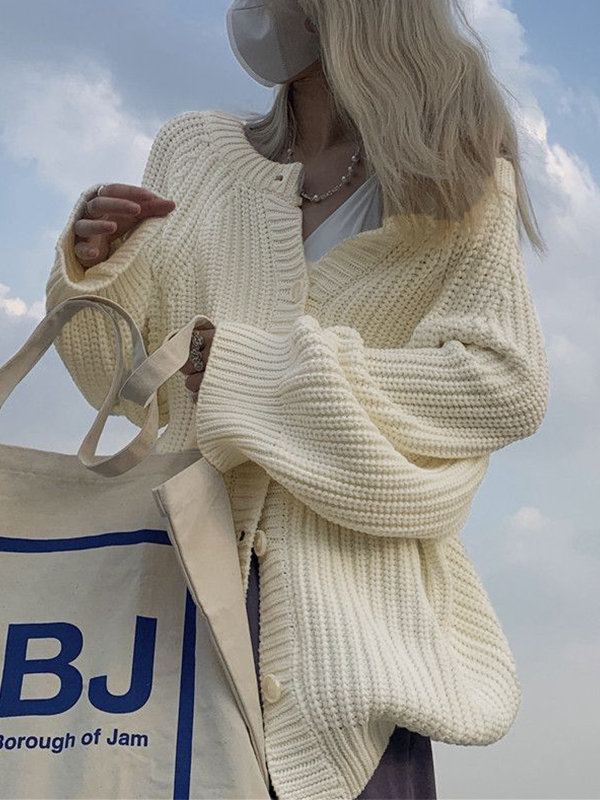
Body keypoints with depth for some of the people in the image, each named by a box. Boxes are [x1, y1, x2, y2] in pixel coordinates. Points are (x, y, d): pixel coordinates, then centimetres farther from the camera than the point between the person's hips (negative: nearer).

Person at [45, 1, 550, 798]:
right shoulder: (194, 150, 13)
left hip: (353, 584, -2)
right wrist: (96, 268, -6)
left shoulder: (459, 179, 6)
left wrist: (258, 373, -12)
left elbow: (509, 383, -7)